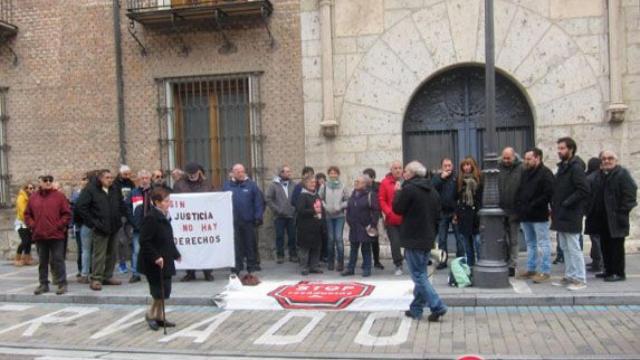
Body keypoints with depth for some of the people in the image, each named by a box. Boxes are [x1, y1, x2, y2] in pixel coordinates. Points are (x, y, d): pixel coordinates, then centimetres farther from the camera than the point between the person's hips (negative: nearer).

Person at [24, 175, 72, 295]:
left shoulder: (59, 196, -1)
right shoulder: (33, 197, 9)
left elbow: (67, 214, -2)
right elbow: (27, 214, 15)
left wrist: (59, 226, -10)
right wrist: (32, 226, 2)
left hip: (56, 235, -3)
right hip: (39, 235, 3)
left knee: (58, 260, -2)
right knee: (42, 261, 12)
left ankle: (62, 283, 4)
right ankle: (43, 284, 21)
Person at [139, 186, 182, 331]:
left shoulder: (164, 217, 11)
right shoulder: (150, 218, -19)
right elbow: (144, 241, -22)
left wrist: (175, 253, 24)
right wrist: (155, 257, -26)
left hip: (165, 261, 9)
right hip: (154, 263, -9)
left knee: (164, 291, 13)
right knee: (160, 291, -5)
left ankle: (159, 317, 24)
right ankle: (151, 315, 15)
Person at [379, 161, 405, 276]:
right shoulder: (385, 182, 0)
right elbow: (381, 200, -1)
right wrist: (389, 212, -10)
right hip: (391, 219, -1)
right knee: (395, 243, 2)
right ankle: (398, 266, 14)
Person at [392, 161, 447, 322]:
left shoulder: (409, 189, -15)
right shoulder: (432, 190, 10)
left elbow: (397, 209, -8)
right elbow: (437, 215, 14)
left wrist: (398, 192, 6)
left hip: (413, 239, -8)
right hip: (428, 239, 8)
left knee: (419, 276, -3)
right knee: (421, 275, 14)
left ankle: (437, 307, -9)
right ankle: (416, 309, 19)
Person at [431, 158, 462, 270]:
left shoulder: (456, 176, -3)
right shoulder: (437, 177, 6)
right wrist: (441, 178, -15)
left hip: (455, 211, -2)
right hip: (442, 212, 3)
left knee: (459, 237, 2)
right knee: (442, 239, 8)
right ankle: (442, 260, 17)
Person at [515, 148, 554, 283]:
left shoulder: (545, 173, -9)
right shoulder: (525, 173, 16)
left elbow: (548, 194, -18)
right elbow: (519, 192, 21)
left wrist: (532, 206, -18)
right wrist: (519, 206, 5)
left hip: (539, 216, -8)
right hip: (525, 216, 8)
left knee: (543, 243, -1)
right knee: (530, 243, 15)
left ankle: (545, 272, 4)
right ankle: (531, 269, 23)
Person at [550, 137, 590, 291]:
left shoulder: (576, 167, -13)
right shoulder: (563, 166, 15)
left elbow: (584, 190, -21)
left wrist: (566, 203, -18)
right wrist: (555, 206, 9)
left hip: (571, 215, -9)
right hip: (561, 215, 9)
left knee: (573, 248, -3)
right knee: (565, 248, 14)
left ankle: (580, 279, 5)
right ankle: (569, 276, 22)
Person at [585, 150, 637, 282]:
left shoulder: (622, 174, -6)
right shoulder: (598, 175, 15)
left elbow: (630, 193, -13)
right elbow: (594, 195, 20)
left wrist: (622, 211, -17)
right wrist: (592, 211, 11)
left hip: (615, 218, -7)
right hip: (601, 217, 7)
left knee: (616, 245, -3)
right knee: (605, 245, 12)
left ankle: (619, 273, 5)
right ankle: (609, 270, 22)